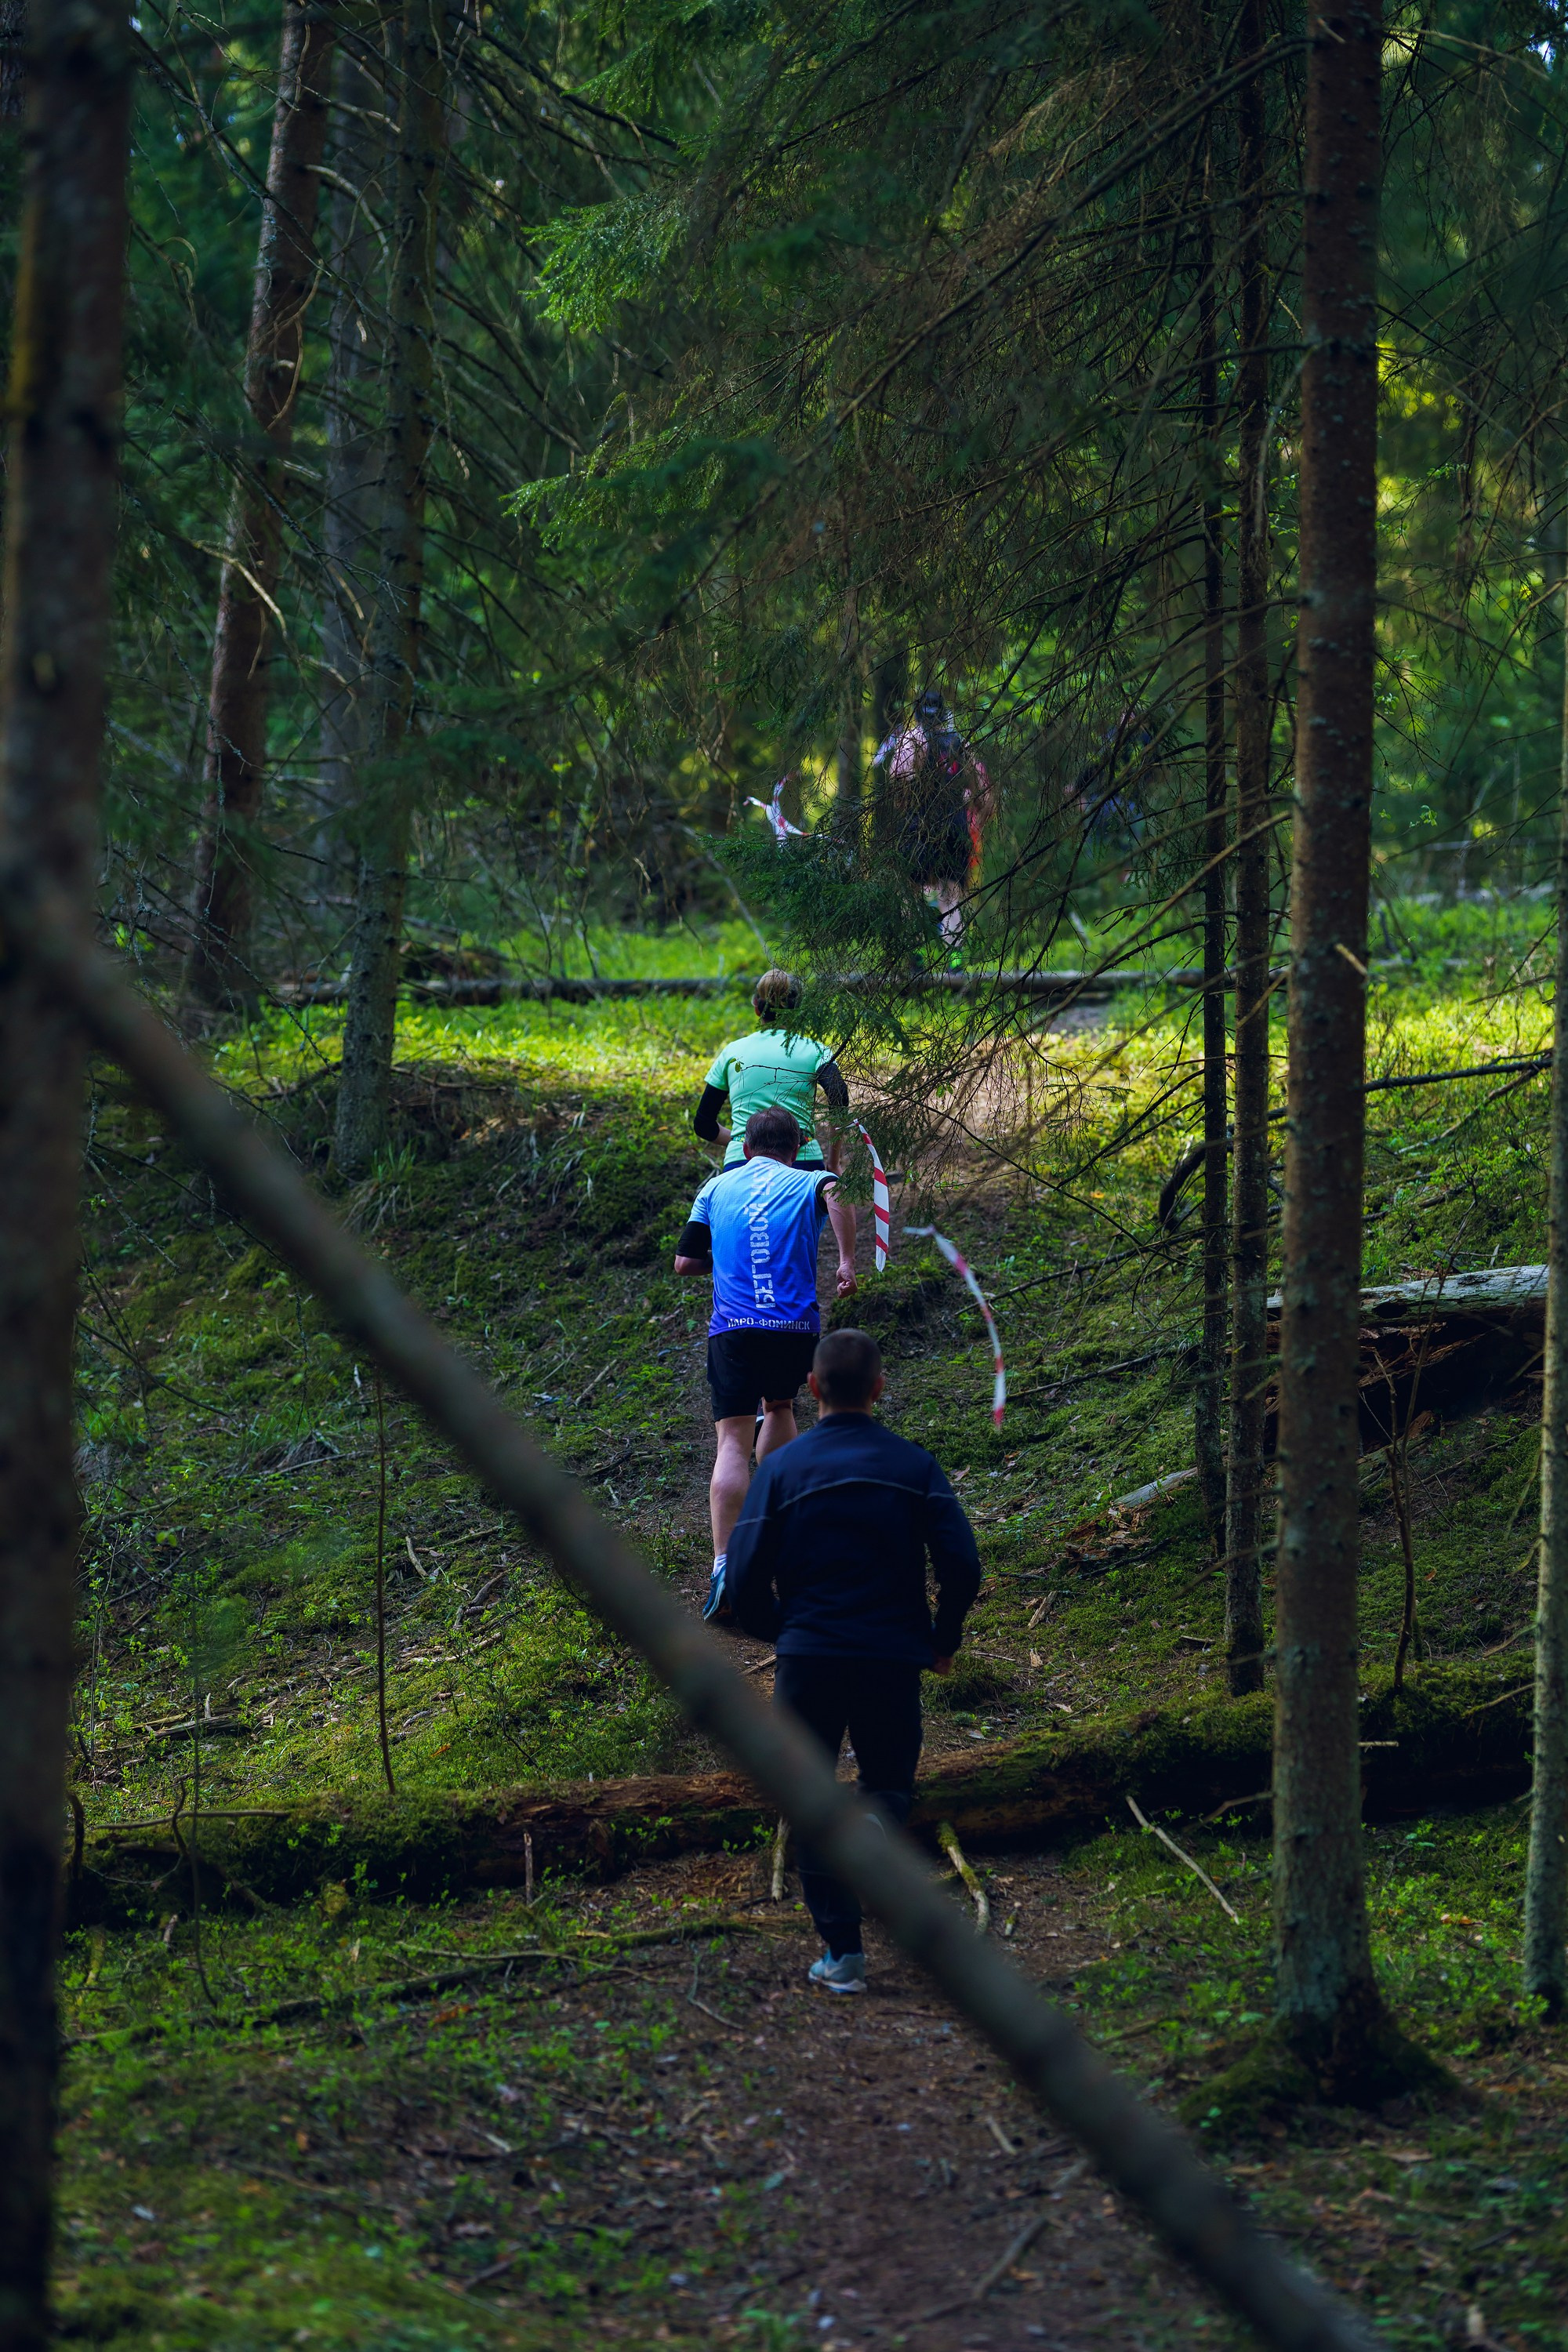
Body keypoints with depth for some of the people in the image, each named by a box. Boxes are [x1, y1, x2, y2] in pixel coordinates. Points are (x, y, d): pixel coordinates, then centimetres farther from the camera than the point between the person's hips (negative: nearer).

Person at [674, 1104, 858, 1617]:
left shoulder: (716, 1187, 15)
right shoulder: (807, 1183, 9)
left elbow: (685, 1262, 13)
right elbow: (835, 1194, -18)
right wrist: (847, 1262, -18)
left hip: (732, 1328, 0)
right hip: (797, 1326, 0)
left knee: (733, 1443, -6)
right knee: (779, 1407, 30)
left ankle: (725, 1569, -21)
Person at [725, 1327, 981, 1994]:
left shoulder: (782, 1470, -3)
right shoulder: (913, 1465, 0)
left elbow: (745, 1581, -5)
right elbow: (961, 1564, -5)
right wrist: (943, 1641, 11)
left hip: (808, 1657, -1)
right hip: (894, 1658, 1)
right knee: (889, 1783, 18)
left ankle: (843, 1951, 2)